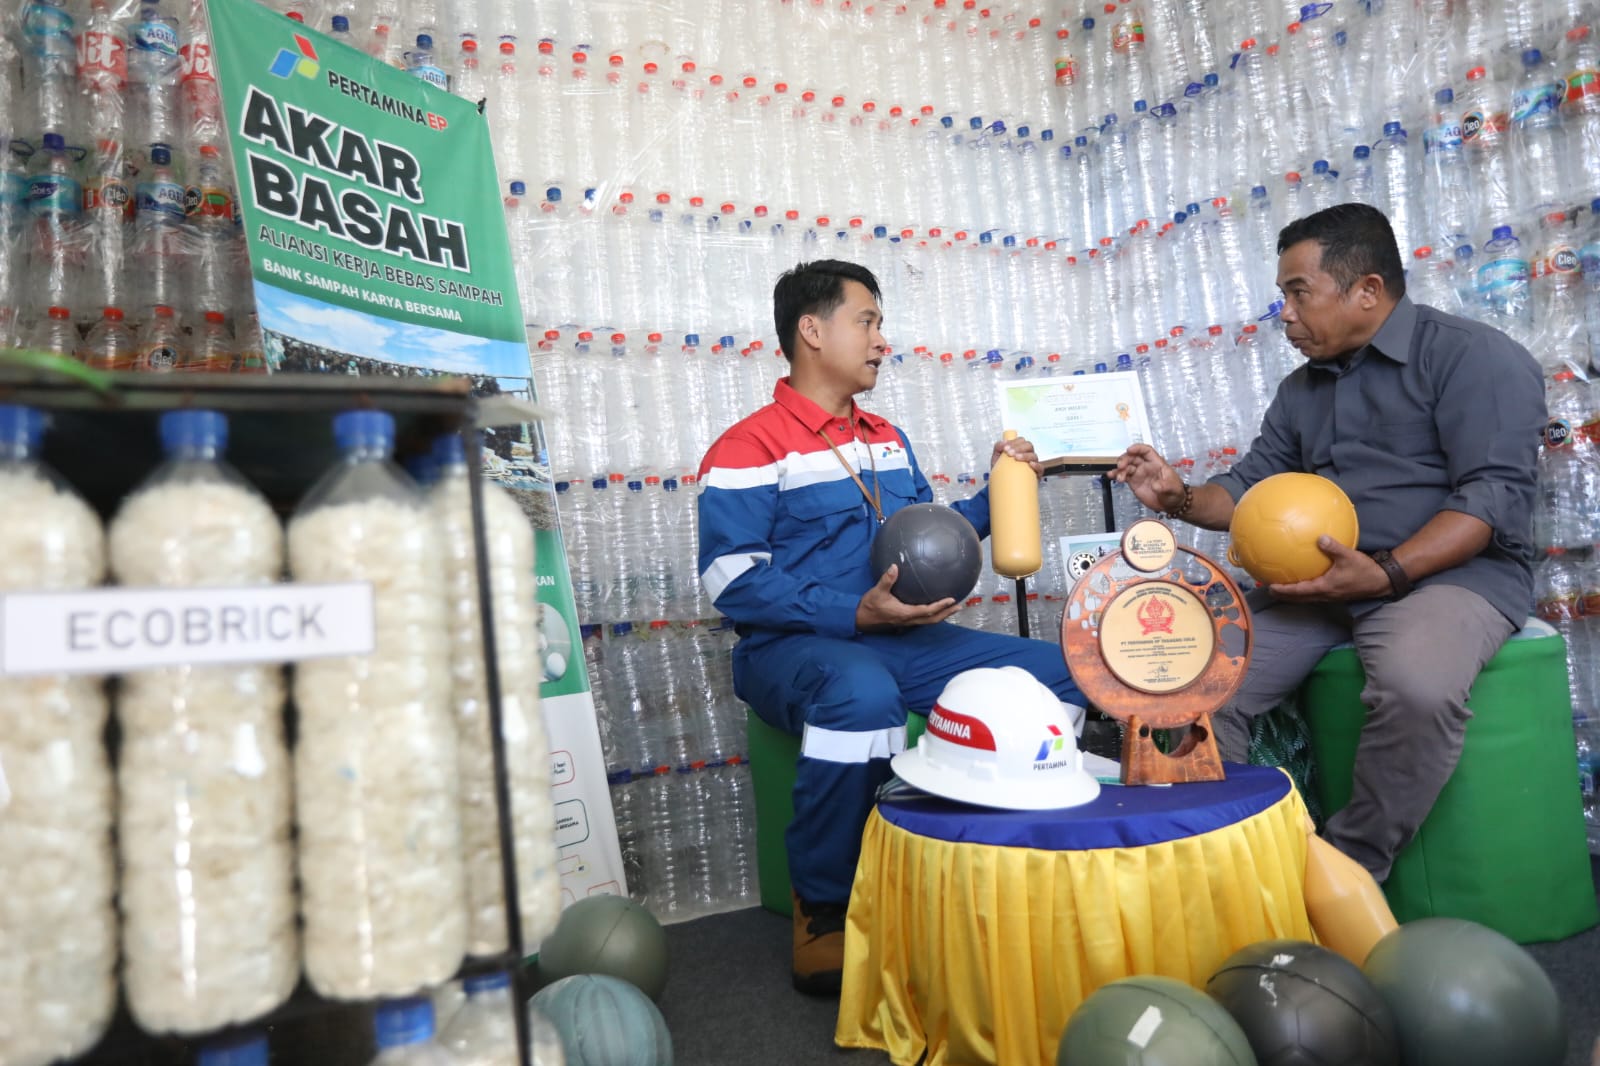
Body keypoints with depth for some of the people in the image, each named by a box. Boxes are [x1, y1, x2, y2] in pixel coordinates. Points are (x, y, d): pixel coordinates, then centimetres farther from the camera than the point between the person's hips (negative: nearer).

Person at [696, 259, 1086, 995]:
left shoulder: (888, 441, 19)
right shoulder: (748, 450, -6)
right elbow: (733, 581, -16)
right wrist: (854, 614, -23)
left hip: (897, 638, 8)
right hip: (792, 649, -7)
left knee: (1057, 672, -4)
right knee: (862, 692, -42)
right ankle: (822, 910, -20)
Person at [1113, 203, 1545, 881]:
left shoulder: (1475, 357, -4)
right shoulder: (1301, 389, 18)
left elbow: (1497, 494, -15)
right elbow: (1250, 487, 18)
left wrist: (1384, 572, -26)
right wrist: (1180, 499, -3)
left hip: (1449, 571, -6)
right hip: (1320, 581, 6)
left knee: (1417, 686, -37)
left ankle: (1349, 871, -16)